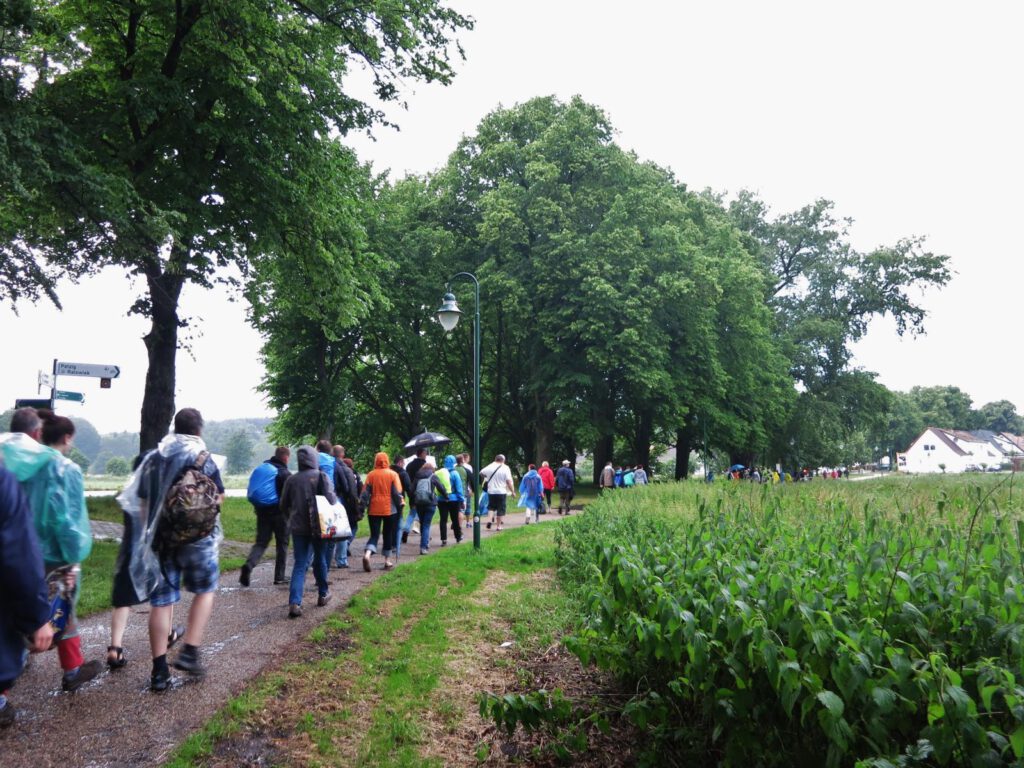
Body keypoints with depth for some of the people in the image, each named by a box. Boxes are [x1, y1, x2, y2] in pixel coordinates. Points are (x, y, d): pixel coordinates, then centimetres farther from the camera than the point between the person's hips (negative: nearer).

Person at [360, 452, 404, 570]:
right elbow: (397, 493, -5)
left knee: (374, 534, 4)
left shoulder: (371, 475, -1)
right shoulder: (393, 474, -4)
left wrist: (362, 505, 11)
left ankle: (367, 554, -21)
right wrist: (401, 503, 7)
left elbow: (365, 492, 2)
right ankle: (387, 560, 17)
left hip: (374, 509, 1)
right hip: (389, 509, -1)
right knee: (388, 534, 12)